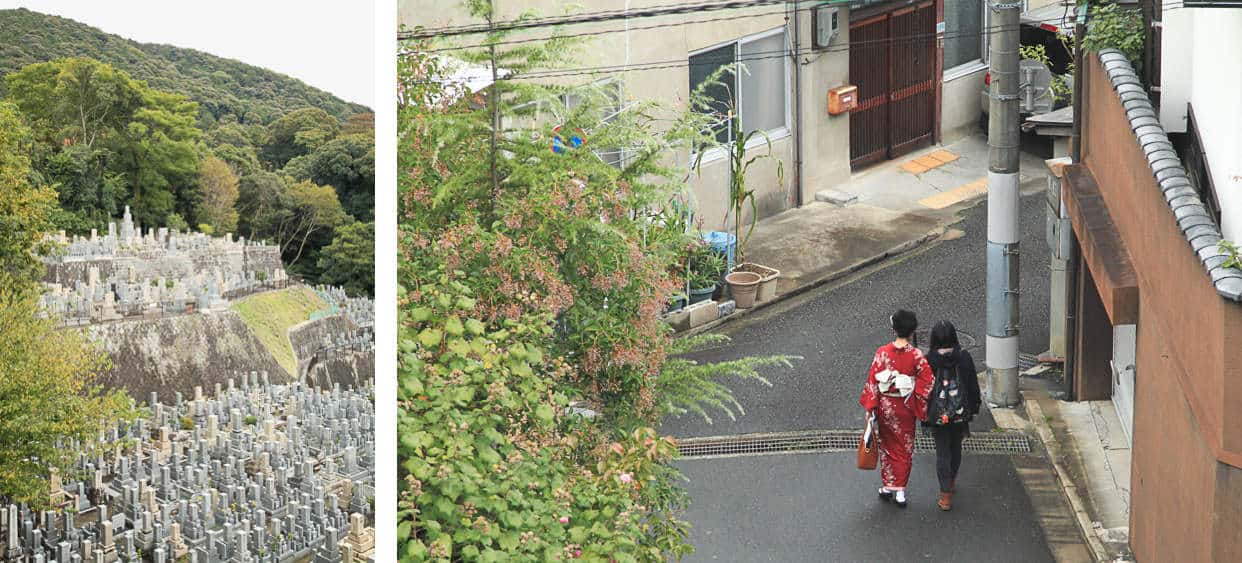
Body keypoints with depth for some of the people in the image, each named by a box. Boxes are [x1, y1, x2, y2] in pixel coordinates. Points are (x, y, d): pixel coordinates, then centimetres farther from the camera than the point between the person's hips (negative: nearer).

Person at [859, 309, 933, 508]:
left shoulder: (882, 352, -11)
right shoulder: (916, 355, -14)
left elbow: (873, 380, -9)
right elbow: (926, 382, -13)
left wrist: (869, 407, -2)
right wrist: (923, 408, -1)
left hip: (885, 405, 1)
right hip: (905, 407, -1)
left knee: (887, 446, 18)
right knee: (905, 448, 12)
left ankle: (887, 487, 22)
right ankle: (900, 491, 12)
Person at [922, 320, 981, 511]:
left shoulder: (929, 360, -13)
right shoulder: (964, 357, -8)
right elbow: (973, 384, -1)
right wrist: (974, 407, 12)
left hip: (938, 413, -2)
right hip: (960, 412, 2)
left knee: (942, 452, 4)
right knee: (956, 448, 23)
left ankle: (946, 496, 0)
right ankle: (951, 482, 43)